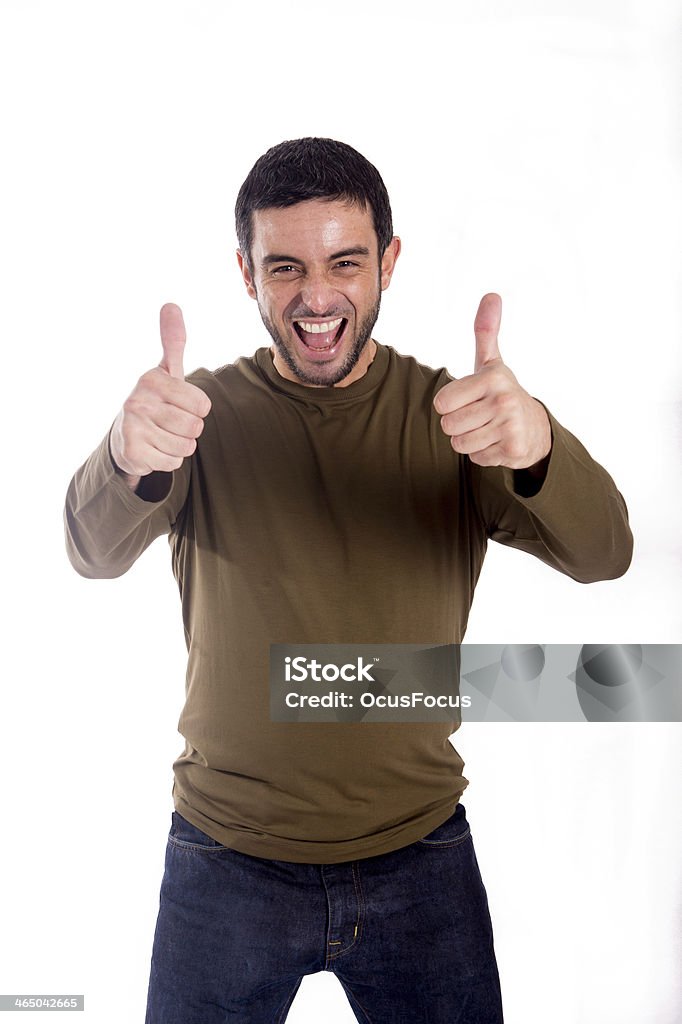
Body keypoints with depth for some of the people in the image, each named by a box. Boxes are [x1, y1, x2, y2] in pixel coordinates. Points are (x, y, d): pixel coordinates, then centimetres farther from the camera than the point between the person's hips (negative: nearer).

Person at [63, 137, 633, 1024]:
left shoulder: (451, 415, -6)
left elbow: (602, 555, -19)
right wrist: (128, 457, -45)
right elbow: (95, 553, -22)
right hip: (226, 860, 0)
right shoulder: (206, 413, -7)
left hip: (419, 852, 1)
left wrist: (537, 446, -41)